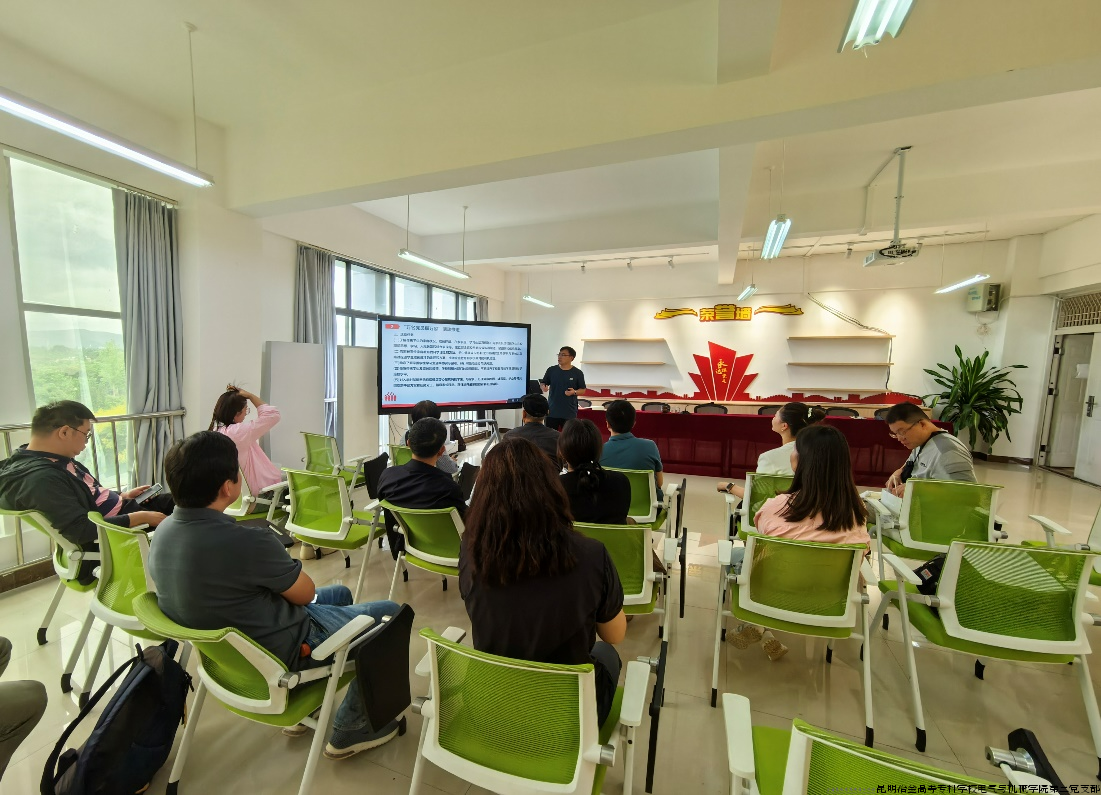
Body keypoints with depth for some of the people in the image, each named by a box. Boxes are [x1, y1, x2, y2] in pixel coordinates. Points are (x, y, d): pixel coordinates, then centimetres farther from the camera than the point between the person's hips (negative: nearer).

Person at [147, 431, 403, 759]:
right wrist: (287, 569, 1)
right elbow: (305, 593, -17)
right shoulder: (246, 541, -35)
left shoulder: (163, 531, -9)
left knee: (339, 593, 28)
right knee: (389, 614, 7)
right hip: (276, 652, -8)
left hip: (226, 645, 8)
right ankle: (352, 730, 19)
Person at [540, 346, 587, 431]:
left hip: (569, 413, -1)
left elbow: (583, 390, 3)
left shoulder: (577, 373, 0)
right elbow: (542, 383, 10)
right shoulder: (551, 370, 4)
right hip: (552, 411, 2)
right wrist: (543, 387, -13)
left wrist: (574, 392, -17)